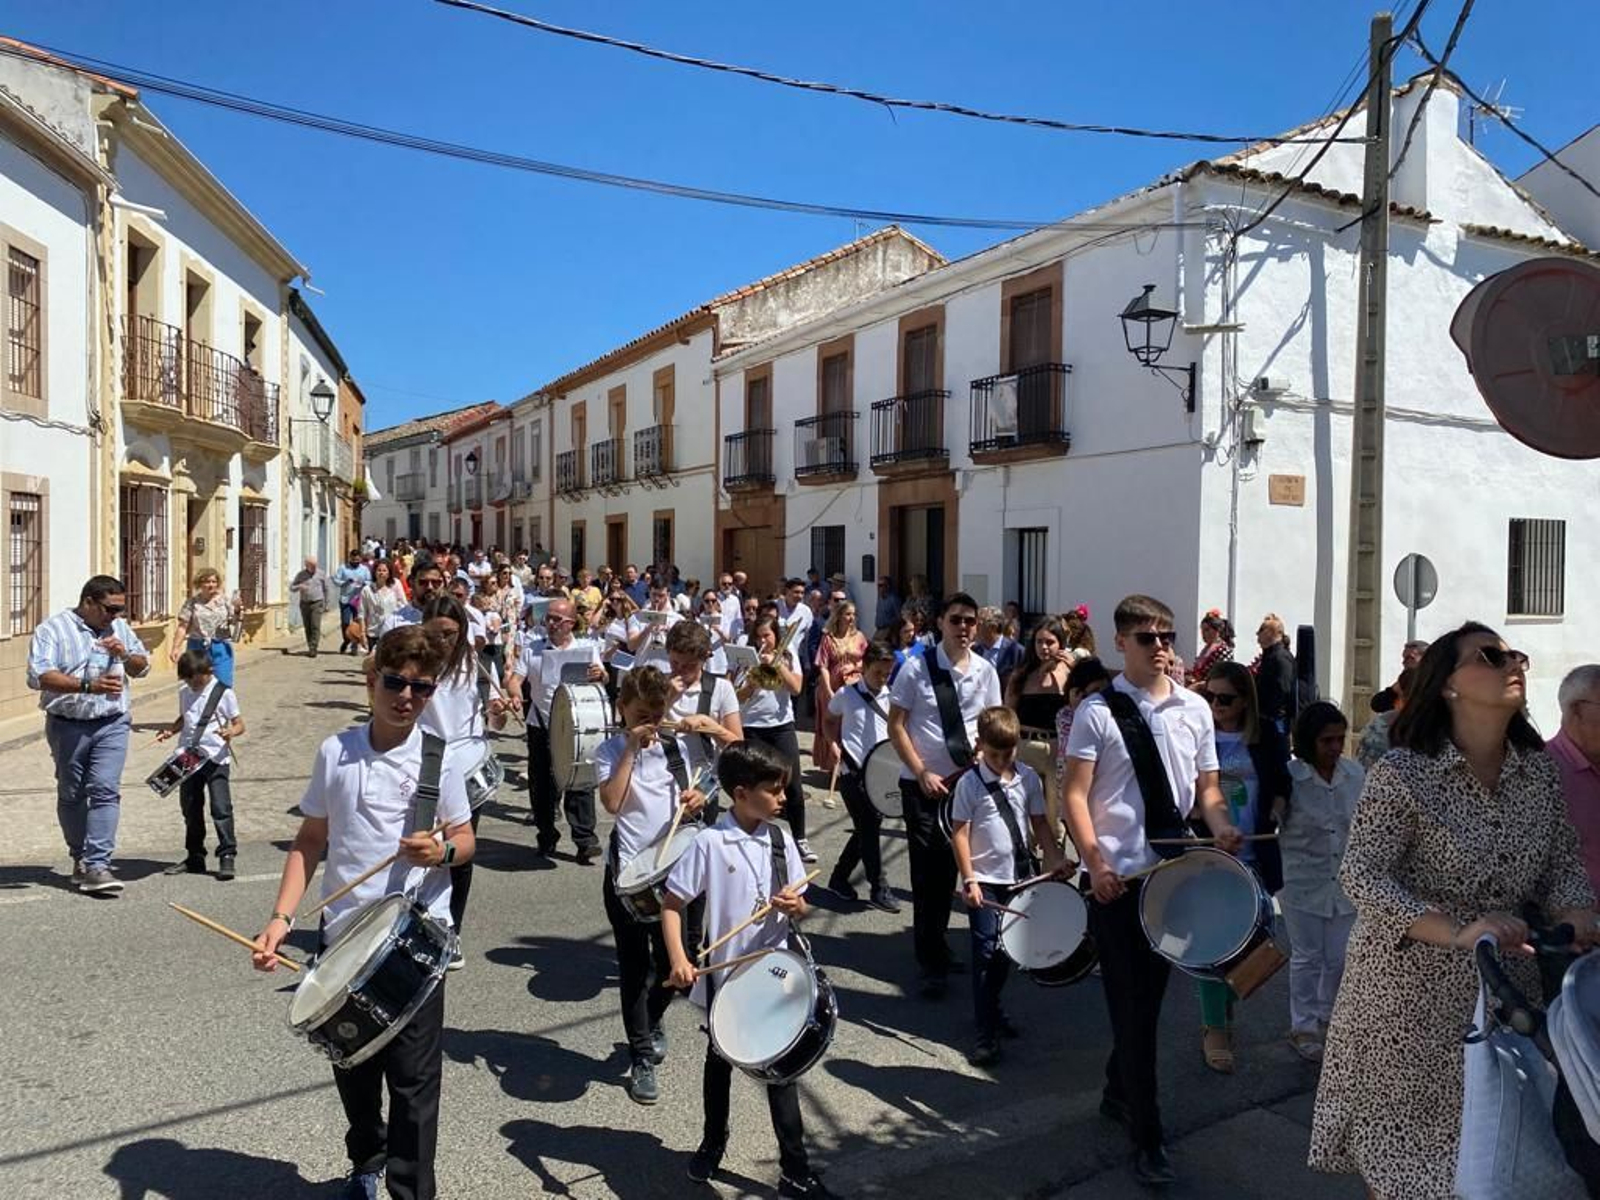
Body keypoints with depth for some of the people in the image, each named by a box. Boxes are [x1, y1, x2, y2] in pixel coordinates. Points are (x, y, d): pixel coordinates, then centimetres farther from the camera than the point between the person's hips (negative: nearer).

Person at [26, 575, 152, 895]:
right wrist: (87, 685, -28)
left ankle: (96, 865, -11)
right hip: (68, 725, -2)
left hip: (112, 724, 2)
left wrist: (125, 655, -6)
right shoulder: (52, 630, -5)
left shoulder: (119, 628, 10)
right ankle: (80, 857, 29)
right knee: (71, 795, 12)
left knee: (106, 790, -10)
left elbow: (143, 667, 16)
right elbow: (39, 676, -17)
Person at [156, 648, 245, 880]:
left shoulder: (223, 693, -7)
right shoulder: (184, 693, 9)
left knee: (221, 807, -8)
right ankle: (195, 857, 25)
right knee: (190, 808, 13)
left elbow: (239, 723, -7)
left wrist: (231, 732, -28)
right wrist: (170, 731, 5)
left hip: (216, 758, -6)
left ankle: (227, 856, -2)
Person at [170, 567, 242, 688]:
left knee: (222, 685, -1)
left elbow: (234, 623, 4)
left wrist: (237, 611, -16)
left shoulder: (225, 601, 4)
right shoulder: (192, 602, 2)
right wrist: (175, 647, -6)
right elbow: (183, 626, 0)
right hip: (197, 648, 0)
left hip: (221, 648, 0)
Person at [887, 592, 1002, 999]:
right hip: (922, 782, -3)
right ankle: (932, 964, 11)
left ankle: (936, 945, 34)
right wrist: (922, 773, -14)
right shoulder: (917, 667, -9)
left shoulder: (985, 672, 1)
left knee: (949, 868, 13)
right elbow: (896, 725, -7)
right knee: (928, 871, -1)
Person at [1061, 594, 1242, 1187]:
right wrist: (1095, 862, -19)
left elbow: (1206, 787, 12)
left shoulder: (1195, 709, 6)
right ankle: (1147, 1138, 12)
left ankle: (1119, 1092, 40)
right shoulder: (1098, 711, -8)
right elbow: (1075, 794, -9)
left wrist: (1221, 825, -9)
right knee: (1134, 1003, 0)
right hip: (1118, 875, -5)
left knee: (1150, 995, 18)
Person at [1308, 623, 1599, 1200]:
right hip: (1412, 993, -5)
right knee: (1403, 1151, 13)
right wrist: (1456, 932, -35)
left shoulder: (1541, 773, 0)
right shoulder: (1401, 774, -18)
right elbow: (1362, 874, -23)